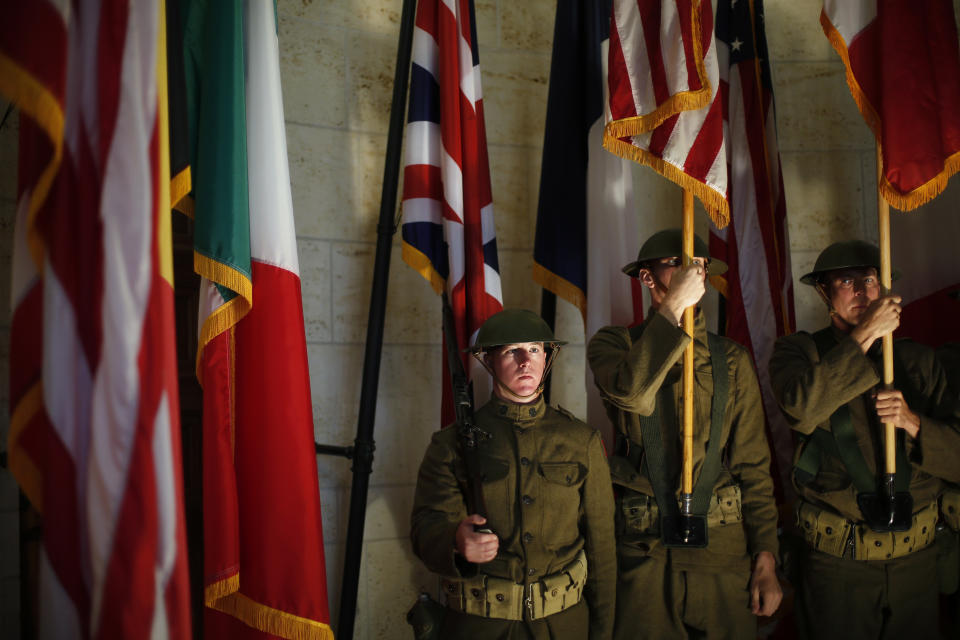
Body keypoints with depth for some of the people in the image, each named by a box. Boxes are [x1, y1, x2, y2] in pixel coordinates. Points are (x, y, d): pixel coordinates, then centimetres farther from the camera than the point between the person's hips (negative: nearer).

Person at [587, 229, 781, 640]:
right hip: (643, 546, -1)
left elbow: (753, 464, 6)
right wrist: (673, 307, -19)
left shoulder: (731, 360, 9)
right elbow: (632, 394, -21)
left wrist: (766, 559, 0)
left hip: (723, 547, 2)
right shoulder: (613, 344, 4)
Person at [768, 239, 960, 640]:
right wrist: (865, 335, -21)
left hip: (915, 560, 3)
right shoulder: (799, 352, -1)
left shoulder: (917, 360, 8)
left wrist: (912, 422, -16)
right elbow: (801, 406, -25)